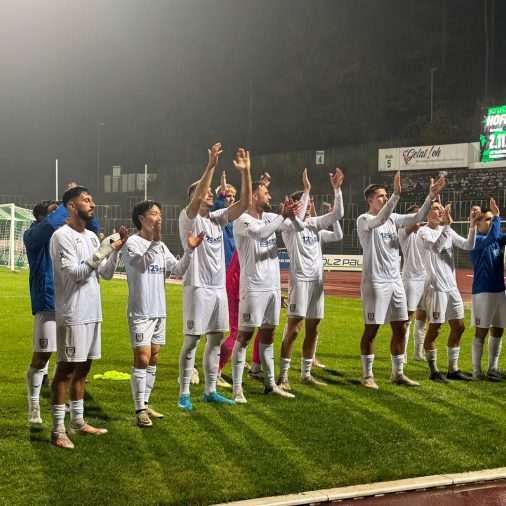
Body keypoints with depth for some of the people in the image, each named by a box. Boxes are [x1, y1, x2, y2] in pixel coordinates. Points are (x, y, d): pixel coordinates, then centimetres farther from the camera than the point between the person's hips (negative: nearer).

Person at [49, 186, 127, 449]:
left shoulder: (92, 237, 13)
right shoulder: (62, 236, -12)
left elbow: (106, 274, 13)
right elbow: (76, 273, -19)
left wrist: (115, 249, -2)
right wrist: (104, 250, -21)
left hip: (92, 313, 8)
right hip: (72, 315, -8)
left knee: (82, 368, 14)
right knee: (66, 368, -5)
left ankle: (78, 421, 24)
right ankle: (58, 430, -1)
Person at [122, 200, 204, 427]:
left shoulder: (161, 246, 13)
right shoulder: (132, 243, -10)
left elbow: (178, 270, 8)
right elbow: (141, 264, -28)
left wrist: (189, 250, -6)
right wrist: (154, 242, -37)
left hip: (159, 310, 8)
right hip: (140, 312, -8)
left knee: (153, 359, 13)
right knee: (142, 358, -10)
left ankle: (145, 403, 23)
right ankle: (140, 410, -5)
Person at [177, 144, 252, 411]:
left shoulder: (218, 217, 11)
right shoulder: (188, 217, -7)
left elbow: (244, 202, 1)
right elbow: (197, 199, -27)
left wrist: (245, 172, -10)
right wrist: (211, 165, -33)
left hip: (219, 286, 7)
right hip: (197, 287, -7)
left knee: (215, 339, 11)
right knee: (192, 341, -3)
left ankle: (210, 390, 20)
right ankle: (184, 394, 4)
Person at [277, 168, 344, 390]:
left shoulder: (316, 224, 13)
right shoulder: (289, 226, -4)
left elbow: (337, 214, 6)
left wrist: (337, 189, -2)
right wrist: (306, 190, -24)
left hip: (317, 280, 6)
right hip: (300, 280, -6)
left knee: (312, 330, 10)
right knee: (293, 328, -8)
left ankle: (306, 373, 19)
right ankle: (283, 375, -3)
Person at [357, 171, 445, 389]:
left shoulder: (393, 218, 11)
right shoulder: (364, 220, -9)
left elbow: (416, 218, 4)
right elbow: (381, 219, -29)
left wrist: (430, 197, -10)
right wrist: (397, 194, -39)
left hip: (395, 280, 7)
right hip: (375, 281, -7)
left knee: (400, 328, 10)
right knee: (371, 329, 0)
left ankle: (398, 373, 20)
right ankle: (367, 375, 8)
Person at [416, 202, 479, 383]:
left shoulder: (447, 231, 12)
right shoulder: (423, 232, -9)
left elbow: (468, 245, 5)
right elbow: (436, 248, -28)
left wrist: (473, 224, -7)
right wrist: (447, 225, -31)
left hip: (452, 287, 8)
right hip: (436, 288, -8)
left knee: (458, 327, 11)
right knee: (434, 329, -2)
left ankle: (453, 369, 20)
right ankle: (434, 371, 8)